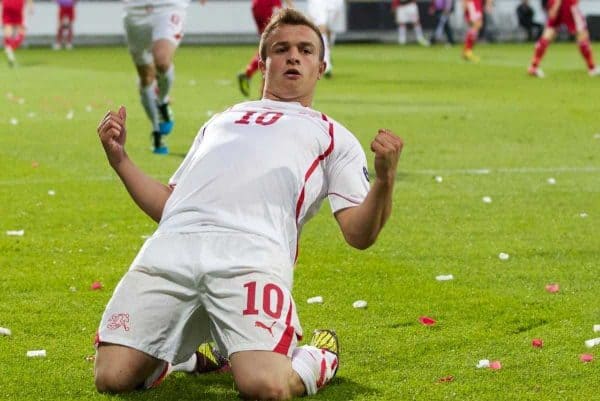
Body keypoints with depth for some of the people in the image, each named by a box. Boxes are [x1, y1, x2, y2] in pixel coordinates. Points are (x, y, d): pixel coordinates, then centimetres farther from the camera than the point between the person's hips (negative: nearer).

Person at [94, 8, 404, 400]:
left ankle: (318, 360, 9)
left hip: (252, 254, -4)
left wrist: (384, 179, -6)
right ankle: (190, 349, 19)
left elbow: (359, 234, 12)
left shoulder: (333, 136, 26)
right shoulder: (222, 120, 38)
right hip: (172, 245, 4)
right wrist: (120, 159, 23)